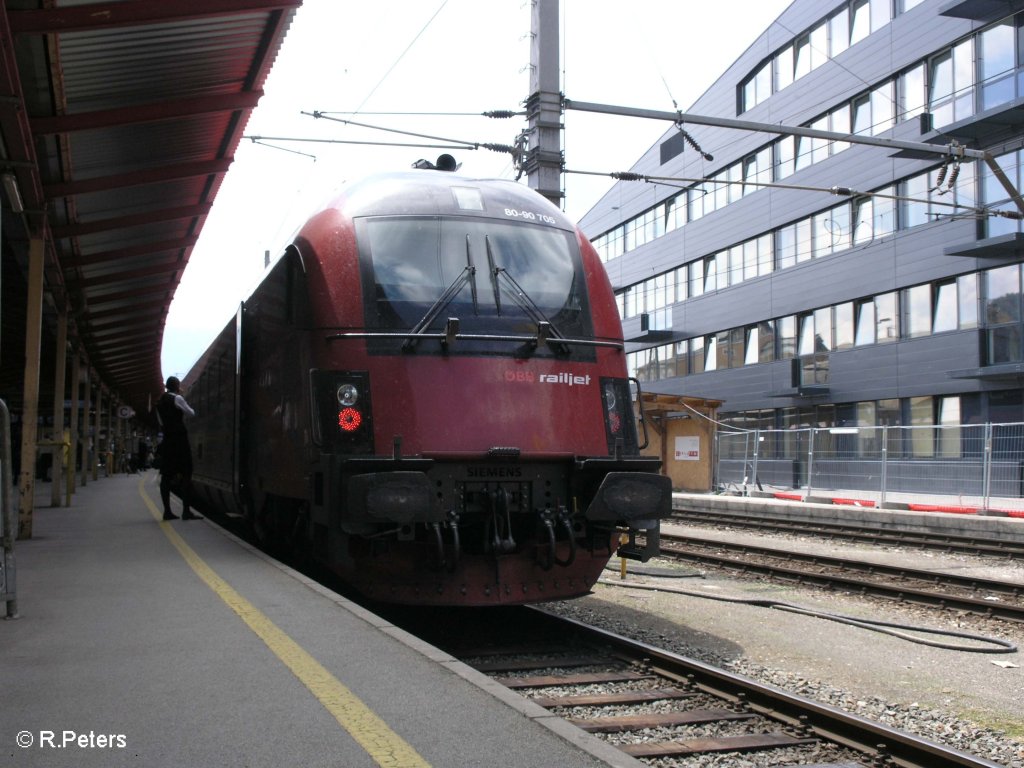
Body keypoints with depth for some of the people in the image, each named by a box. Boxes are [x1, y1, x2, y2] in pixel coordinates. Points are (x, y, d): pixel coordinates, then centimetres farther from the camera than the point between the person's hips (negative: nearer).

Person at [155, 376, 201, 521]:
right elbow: (191, 413, 0)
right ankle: (186, 511, -13)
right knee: (186, 473, -7)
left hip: (167, 439, 8)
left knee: (166, 475, 6)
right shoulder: (177, 399, -8)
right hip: (179, 438, -8)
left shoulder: (160, 402, 15)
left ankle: (167, 511, 6)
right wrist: (185, 406, 16)